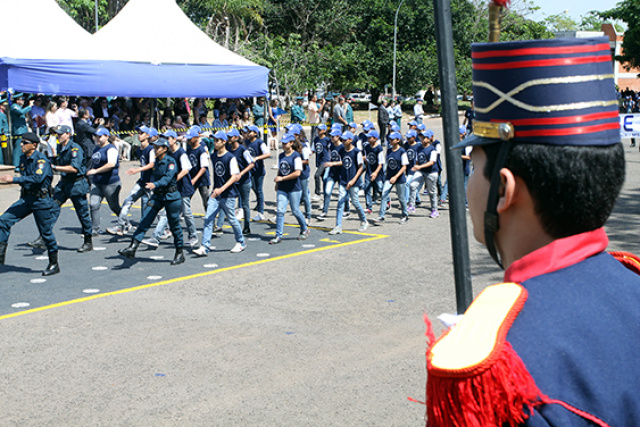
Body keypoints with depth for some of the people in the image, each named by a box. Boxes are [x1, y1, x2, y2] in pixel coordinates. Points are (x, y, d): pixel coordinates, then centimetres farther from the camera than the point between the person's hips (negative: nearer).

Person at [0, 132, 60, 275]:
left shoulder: (41, 159, -16)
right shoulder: (23, 159, 9)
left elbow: (37, 178, -31)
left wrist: (14, 179, -31)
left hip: (41, 200, -7)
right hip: (26, 198, 7)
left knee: (46, 232, 0)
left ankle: (54, 264, 13)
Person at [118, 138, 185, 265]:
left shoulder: (171, 162, -12)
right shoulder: (156, 162, 10)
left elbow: (168, 177, -27)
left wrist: (155, 184, -42)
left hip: (171, 197, -6)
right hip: (158, 196, 6)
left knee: (174, 225, 2)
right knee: (145, 220, -6)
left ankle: (180, 254, 15)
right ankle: (133, 248, -10)